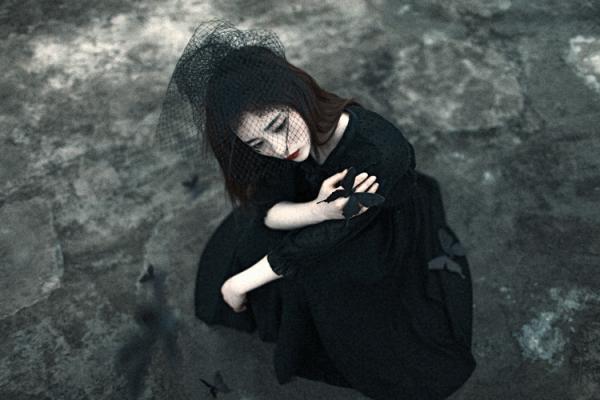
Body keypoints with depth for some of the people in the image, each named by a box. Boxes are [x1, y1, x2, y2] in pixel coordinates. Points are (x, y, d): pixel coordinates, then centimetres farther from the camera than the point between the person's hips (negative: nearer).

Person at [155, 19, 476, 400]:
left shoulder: (379, 151, -40)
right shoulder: (275, 138, -22)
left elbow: (322, 241, -32)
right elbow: (264, 210, -20)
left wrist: (239, 283, -21)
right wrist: (319, 210, -43)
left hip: (392, 245, -4)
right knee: (248, 241, -9)